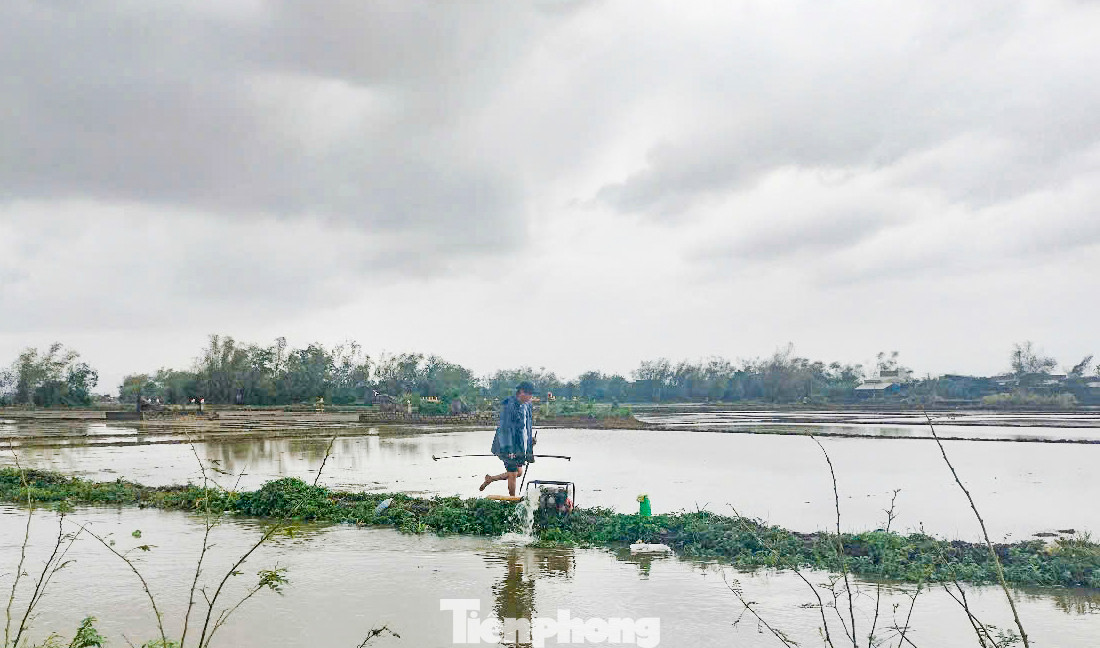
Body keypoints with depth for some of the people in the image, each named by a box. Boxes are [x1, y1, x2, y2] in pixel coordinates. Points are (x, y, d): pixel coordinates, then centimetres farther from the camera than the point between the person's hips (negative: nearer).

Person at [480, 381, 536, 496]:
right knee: (513, 474, 0)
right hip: (510, 445, -9)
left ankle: (490, 479, 30)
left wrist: (529, 445, 19)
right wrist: (508, 449, -23)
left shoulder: (526, 406, 10)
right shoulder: (509, 405, -18)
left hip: (520, 445, 9)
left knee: (519, 472, 16)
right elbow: (504, 428, -20)